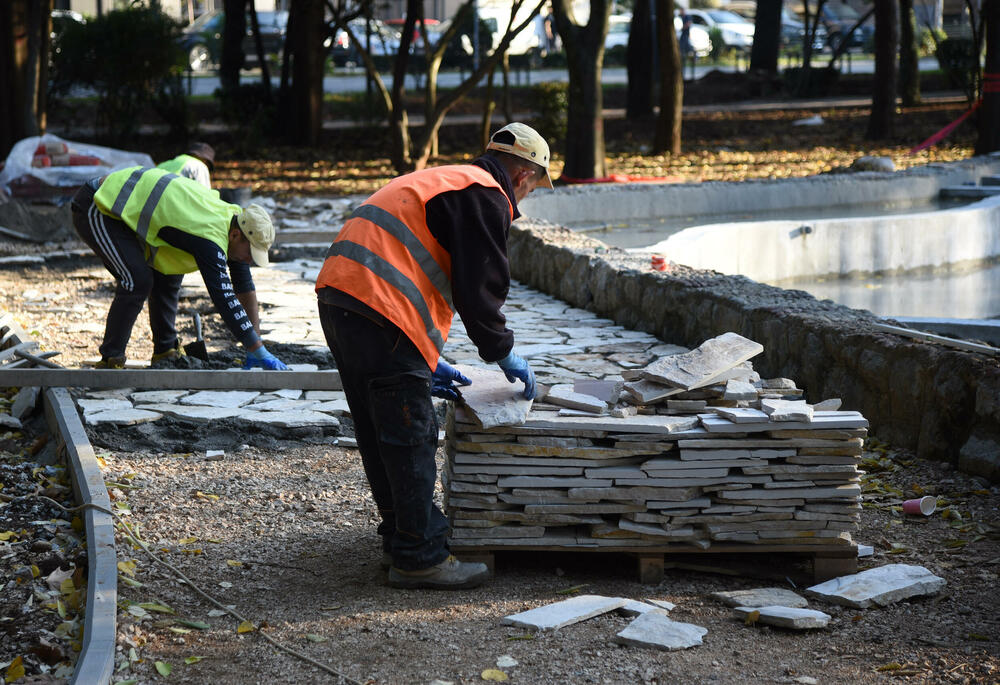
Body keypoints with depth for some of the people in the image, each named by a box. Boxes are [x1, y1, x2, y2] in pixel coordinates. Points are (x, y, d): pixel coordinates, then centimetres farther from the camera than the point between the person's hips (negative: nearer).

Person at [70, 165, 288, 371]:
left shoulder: (233, 216, -1)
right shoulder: (211, 238, -30)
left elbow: (244, 285, 5)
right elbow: (226, 301, -34)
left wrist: (254, 347, 4)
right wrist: (261, 353, -32)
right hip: (94, 209, -10)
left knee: (168, 275, 9)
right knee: (138, 280, -20)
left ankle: (165, 351, 19)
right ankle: (110, 362, -10)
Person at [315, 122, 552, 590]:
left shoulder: (443, 182, 30)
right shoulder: (486, 196, -1)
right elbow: (478, 290, -8)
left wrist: (427, 362, 30)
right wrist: (504, 354, 8)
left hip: (339, 295, 10)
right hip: (376, 310, -10)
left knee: (381, 436, 19)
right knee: (410, 440, -3)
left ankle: (401, 537, 31)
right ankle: (419, 558, 2)